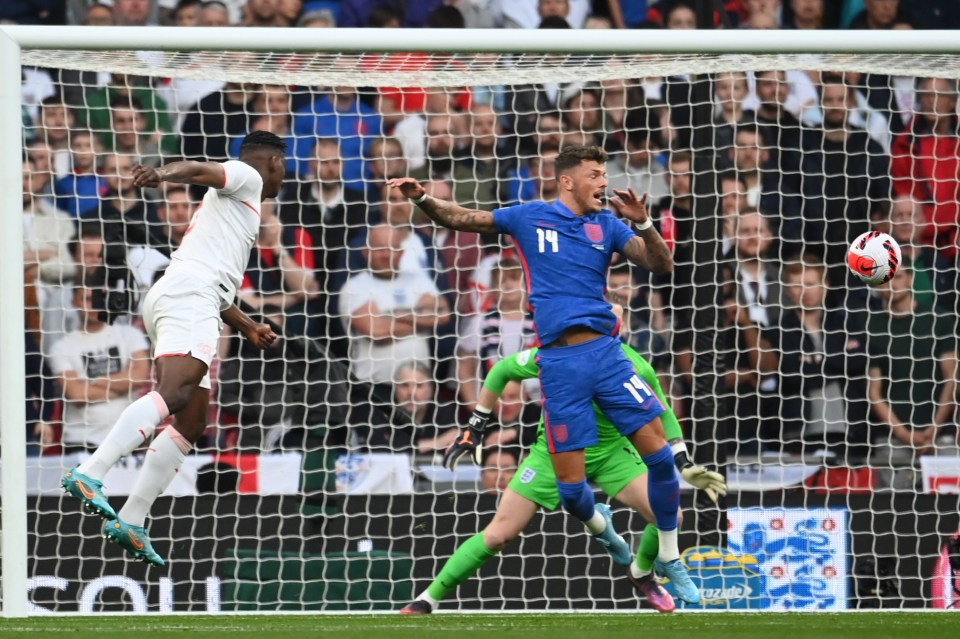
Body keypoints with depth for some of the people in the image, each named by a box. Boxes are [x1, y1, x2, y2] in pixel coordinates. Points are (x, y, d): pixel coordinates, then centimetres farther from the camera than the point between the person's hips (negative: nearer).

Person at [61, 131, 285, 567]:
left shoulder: (224, 204, 36)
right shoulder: (246, 177, 8)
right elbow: (194, 169, -14)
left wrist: (248, 327, 49)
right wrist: (161, 174, -35)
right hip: (188, 296, -10)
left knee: (191, 424, 6)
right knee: (175, 392, -28)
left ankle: (130, 522, 1)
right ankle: (89, 475, -43)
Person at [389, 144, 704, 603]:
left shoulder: (607, 225, 10)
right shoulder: (530, 217, 8)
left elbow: (661, 265, 1)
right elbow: (458, 219, 13)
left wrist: (641, 222, -16)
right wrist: (422, 198, -5)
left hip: (605, 350, 1)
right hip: (559, 362, -1)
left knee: (659, 453, -8)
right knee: (570, 487, -4)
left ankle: (670, 560, 9)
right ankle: (599, 526, 33)